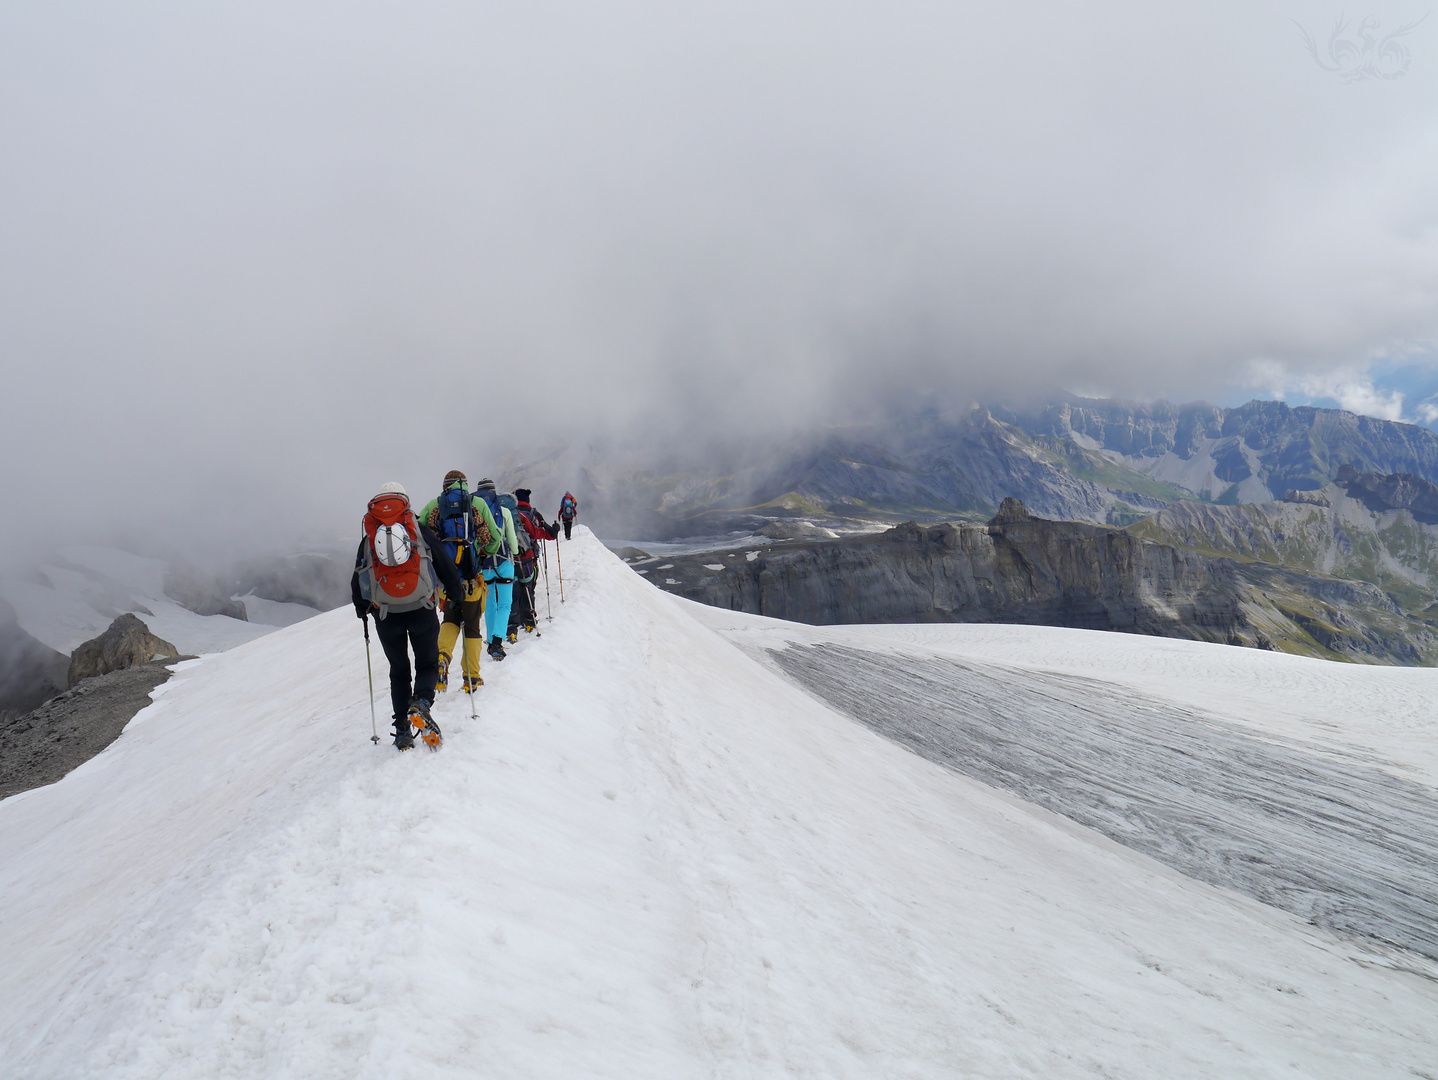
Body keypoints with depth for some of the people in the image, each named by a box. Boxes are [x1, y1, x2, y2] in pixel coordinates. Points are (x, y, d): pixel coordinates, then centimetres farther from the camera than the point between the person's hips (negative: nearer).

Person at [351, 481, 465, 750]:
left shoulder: (368, 538, 9)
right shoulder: (419, 529, 5)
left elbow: (357, 581, 13)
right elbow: (444, 564, 5)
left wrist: (362, 608, 29)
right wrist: (457, 591, 19)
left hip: (385, 614, 2)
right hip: (421, 608, -1)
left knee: (398, 670, 15)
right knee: (427, 664, 10)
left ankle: (402, 728, 7)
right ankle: (421, 703, -19)